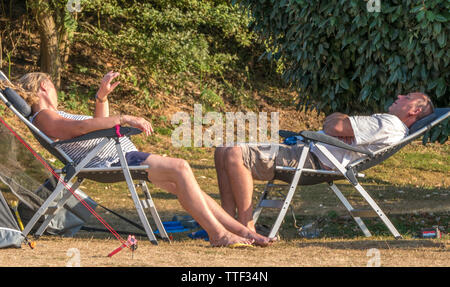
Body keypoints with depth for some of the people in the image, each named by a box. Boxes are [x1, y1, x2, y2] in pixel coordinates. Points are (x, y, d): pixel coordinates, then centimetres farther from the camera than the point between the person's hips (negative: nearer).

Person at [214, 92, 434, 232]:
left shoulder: (391, 124, -6)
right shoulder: (383, 122, 26)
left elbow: (336, 126, -13)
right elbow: (331, 121, 23)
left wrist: (336, 124, 9)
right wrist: (338, 126, 0)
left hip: (312, 161, -11)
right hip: (302, 149, 11)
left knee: (234, 155, -26)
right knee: (223, 152, 5)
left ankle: (246, 227, -22)